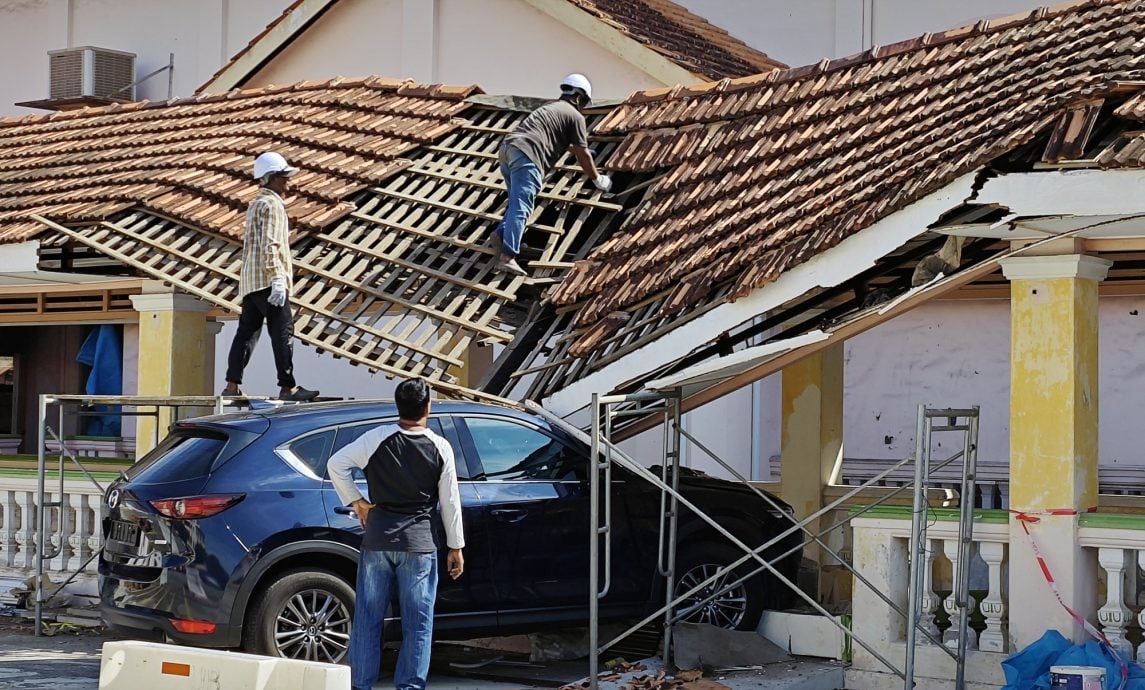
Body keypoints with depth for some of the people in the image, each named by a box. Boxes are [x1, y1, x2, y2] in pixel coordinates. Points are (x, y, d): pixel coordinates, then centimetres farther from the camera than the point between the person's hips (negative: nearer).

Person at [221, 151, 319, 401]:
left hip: (250, 281, 10)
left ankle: (232, 385, -1)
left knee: (246, 332, 5)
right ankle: (288, 387, -12)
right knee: (282, 331, -9)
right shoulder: (271, 204, -7)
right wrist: (278, 279, -22)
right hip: (267, 279, -10)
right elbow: (270, 245, -17)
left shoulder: (255, 204, 24)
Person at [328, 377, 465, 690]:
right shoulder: (440, 448, -4)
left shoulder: (378, 438, -4)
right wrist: (456, 547, 8)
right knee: (418, 623, 6)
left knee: (368, 618, 8)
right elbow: (450, 502, 0)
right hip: (420, 544, -1)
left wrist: (355, 501, 4)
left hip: (377, 540, 1)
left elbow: (336, 463, -6)